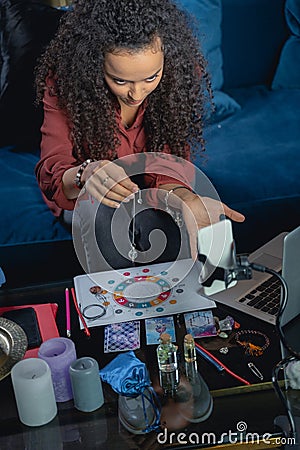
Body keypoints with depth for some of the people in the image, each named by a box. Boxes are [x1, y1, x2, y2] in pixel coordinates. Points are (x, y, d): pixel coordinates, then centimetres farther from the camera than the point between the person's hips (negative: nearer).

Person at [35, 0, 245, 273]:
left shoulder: (180, 75, -19)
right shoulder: (64, 81, -23)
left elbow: (168, 162, -21)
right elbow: (51, 176, -27)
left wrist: (184, 198, -45)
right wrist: (84, 175, -52)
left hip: (151, 193, 1)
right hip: (88, 197, -1)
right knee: (105, 217, -34)